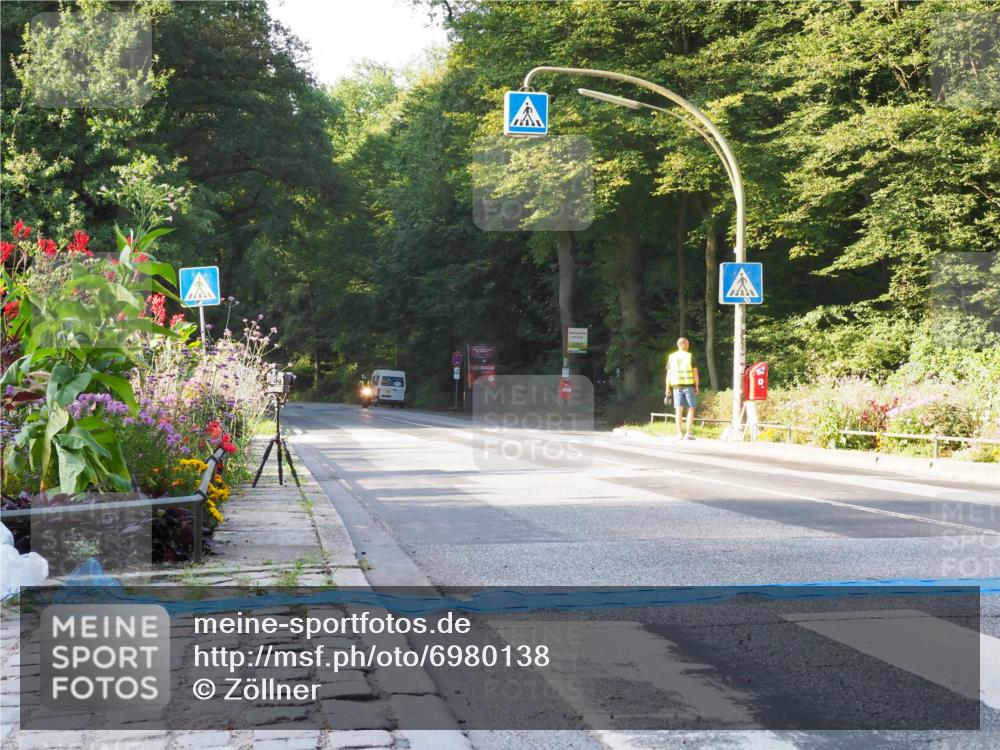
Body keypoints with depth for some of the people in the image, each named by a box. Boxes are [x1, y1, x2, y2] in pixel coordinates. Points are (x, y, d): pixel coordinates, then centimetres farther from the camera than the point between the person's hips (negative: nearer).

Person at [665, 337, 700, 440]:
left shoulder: (671, 357, 6)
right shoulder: (690, 356, -3)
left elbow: (668, 374, 6)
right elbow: (695, 373, -4)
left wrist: (667, 389, 10)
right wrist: (697, 386, 4)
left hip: (676, 386, 3)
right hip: (689, 385, -3)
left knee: (678, 409, 3)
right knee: (691, 409, 3)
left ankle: (679, 433, -1)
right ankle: (688, 433, -4)